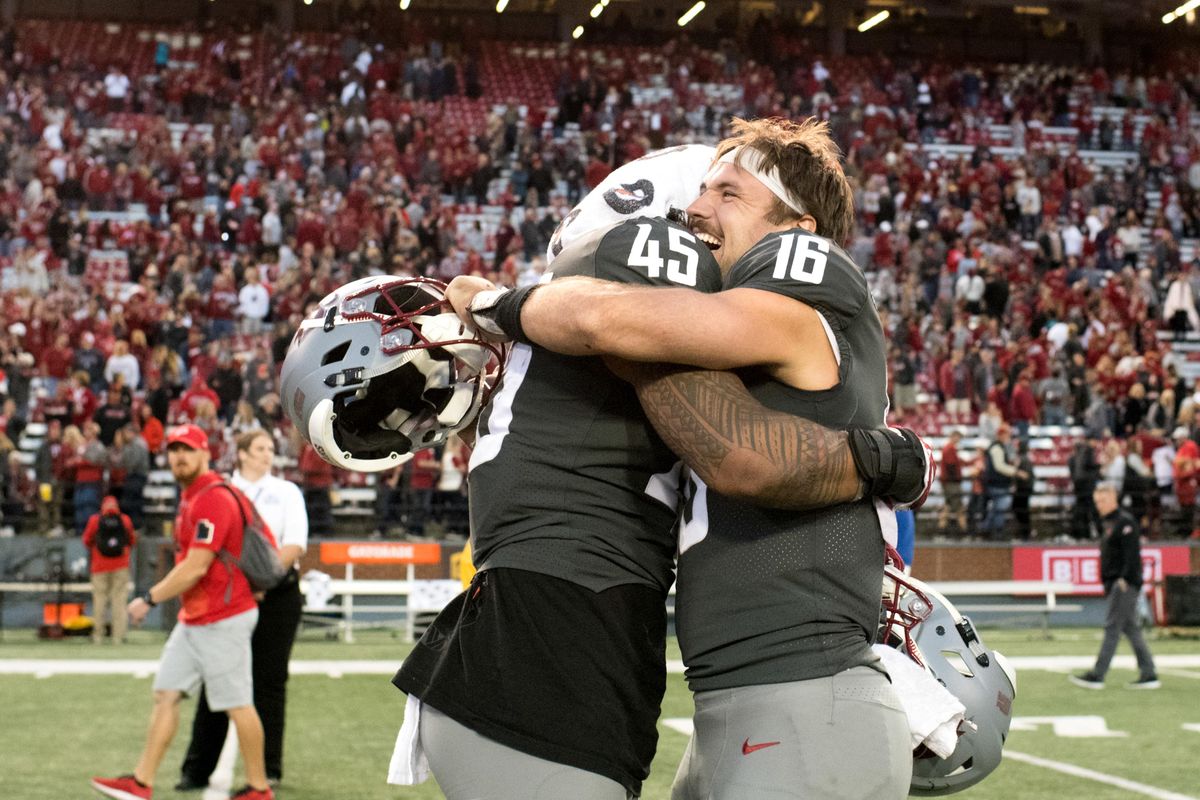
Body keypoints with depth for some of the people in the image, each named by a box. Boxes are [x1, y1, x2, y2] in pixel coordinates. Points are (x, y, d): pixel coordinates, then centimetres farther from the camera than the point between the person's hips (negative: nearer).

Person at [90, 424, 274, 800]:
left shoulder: (213, 500, -18)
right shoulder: (191, 497, 13)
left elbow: (195, 568, -22)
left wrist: (149, 599, -16)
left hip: (223, 620, -10)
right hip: (192, 620, 10)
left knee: (237, 704, -2)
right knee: (166, 694, 7)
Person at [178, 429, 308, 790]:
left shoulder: (286, 492, 10)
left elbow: (295, 544, -2)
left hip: (277, 594, 0)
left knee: (269, 681, 1)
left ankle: (268, 769, 7)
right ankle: (197, 769, 4)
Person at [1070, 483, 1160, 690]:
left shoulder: (1125, 521, -10)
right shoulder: (1107, 523, 19)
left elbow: (1132, 553, -18)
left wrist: (1124, 578, -23)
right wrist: (1108, 582, 17)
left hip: (1125, 584, -10)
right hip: (1114, 584, 10)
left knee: (1112, 626, -9)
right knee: (1130, 628, 10)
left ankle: (1097, 675, -10)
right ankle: (1149, 675, 13)